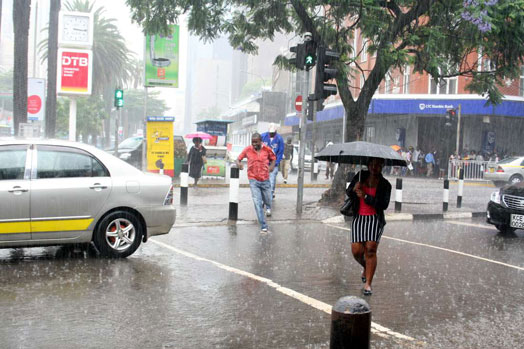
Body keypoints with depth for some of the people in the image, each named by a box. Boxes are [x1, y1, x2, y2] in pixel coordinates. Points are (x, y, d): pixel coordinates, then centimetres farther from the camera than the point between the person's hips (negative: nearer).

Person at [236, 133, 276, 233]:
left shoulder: (267, 149, -3)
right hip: (253, 180, -1)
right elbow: (238, 158, 4)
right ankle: (263, 226, -5)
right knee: (257, 204, -9)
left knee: (267, 200, 16)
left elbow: (273, 158, 13)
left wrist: (271, 166, -5)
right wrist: (238, 163, -18)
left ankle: (268, 207, 56)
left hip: (265, 179, 1)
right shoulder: (247, 149, -4)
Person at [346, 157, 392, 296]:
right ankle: (366, 268, 28)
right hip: (359, 218, 2)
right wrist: (354, 189, -11)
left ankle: (368, 284, -8)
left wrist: (366, 197, -17)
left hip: (375, 218, -2)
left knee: (371, 248, -15)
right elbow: (348, 192, 12)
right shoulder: (360, 176, 7)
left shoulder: (385, 184, 1)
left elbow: (384, 205, -10)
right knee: (356, 250, -6)